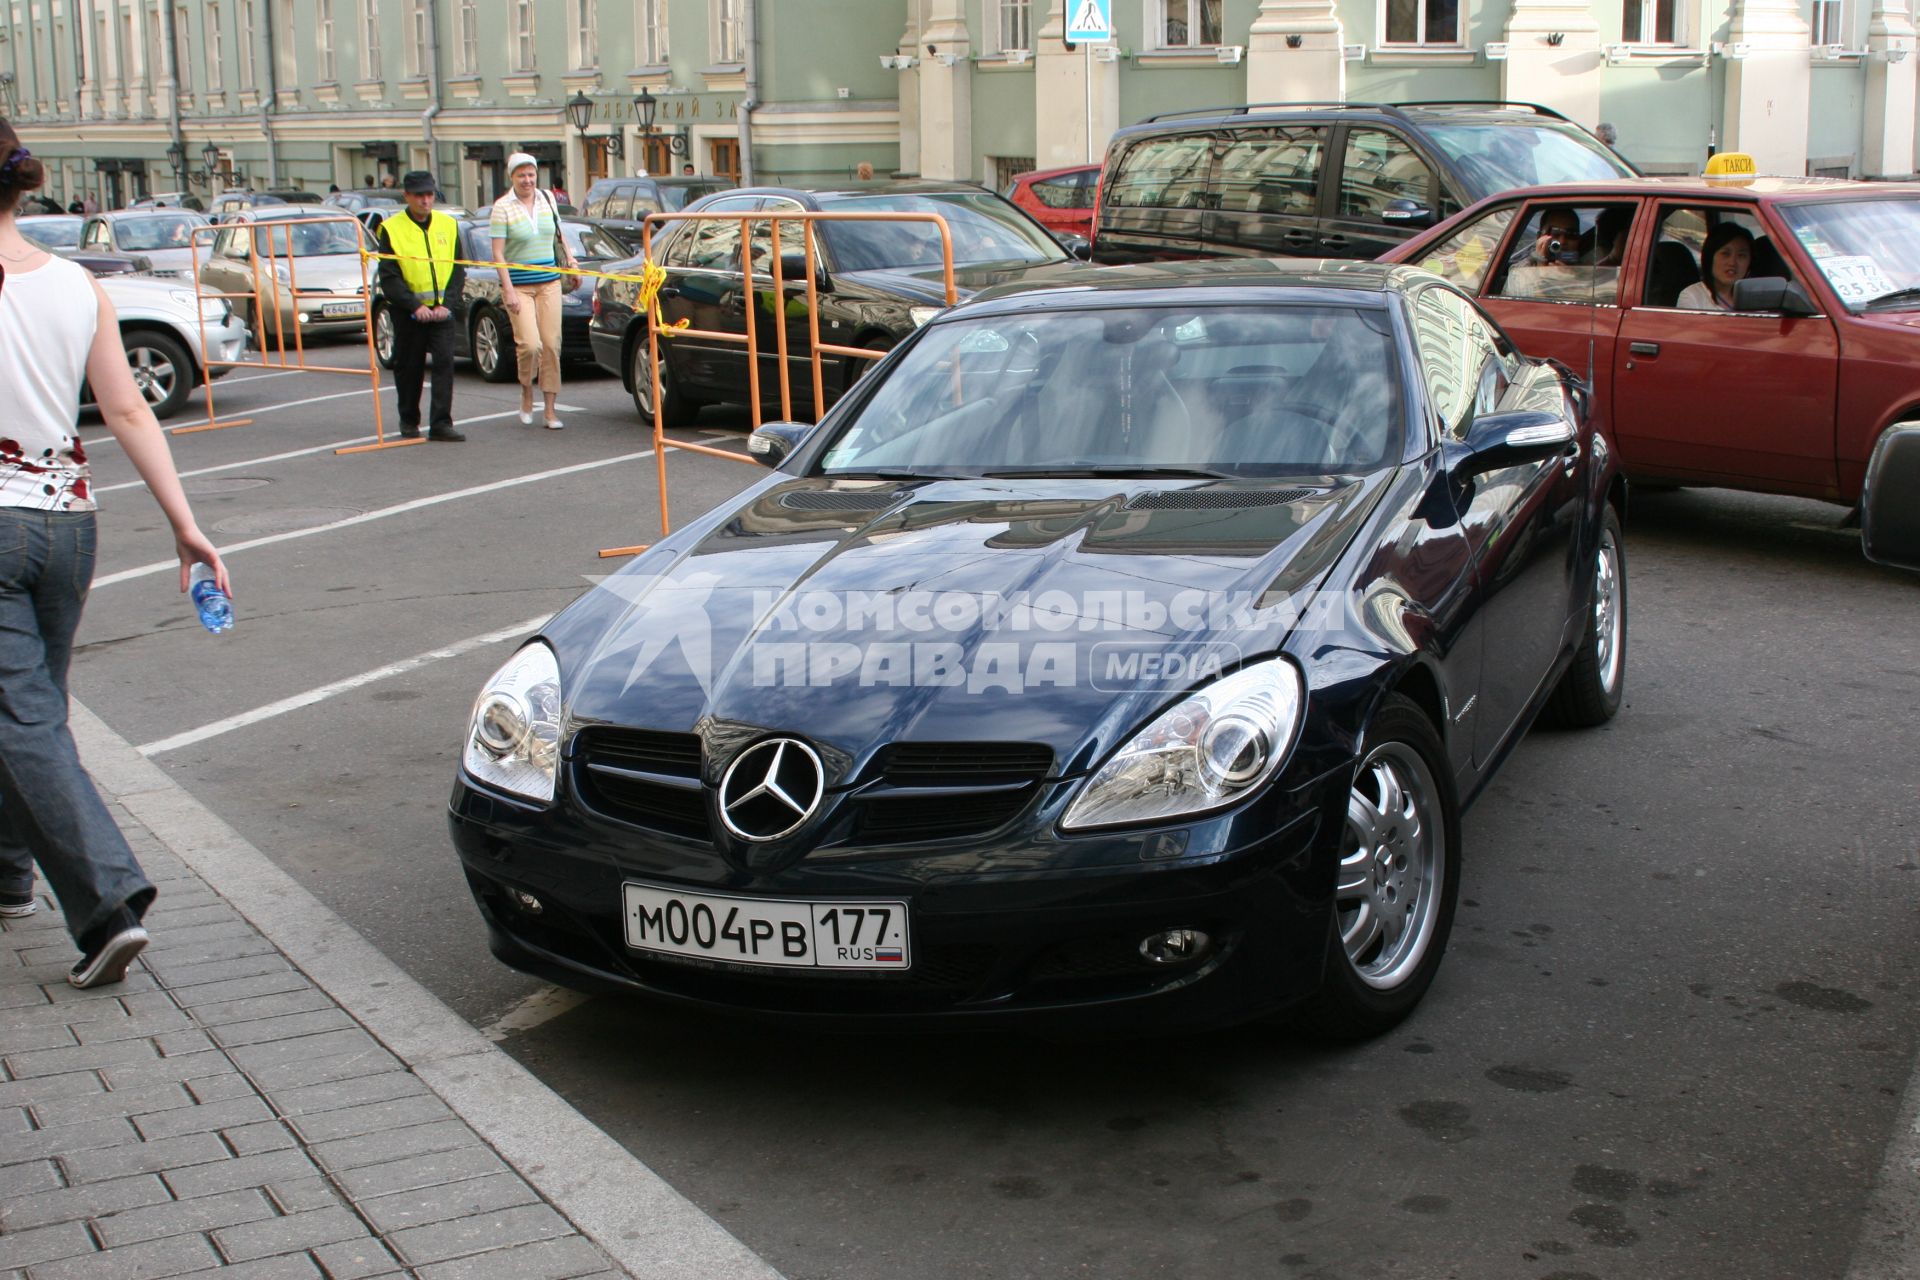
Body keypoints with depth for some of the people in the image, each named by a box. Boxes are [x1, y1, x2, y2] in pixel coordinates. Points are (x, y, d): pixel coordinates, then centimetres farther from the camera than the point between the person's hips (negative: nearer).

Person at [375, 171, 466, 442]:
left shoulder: (448, 225, 7)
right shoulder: (391, 229, -4)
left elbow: (458, 270, 7)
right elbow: (389, 278, -7)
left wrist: (447, 304, -6)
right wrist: (415, 306, -15)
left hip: (441, 310, 2)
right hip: (408, 313, -2)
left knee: (444, 362, -10)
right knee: (408, 368, 8)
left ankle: (441, 424, -10)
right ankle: (409, 422, 24)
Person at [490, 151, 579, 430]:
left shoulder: (547, 199, 8)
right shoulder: (503, 207, -6)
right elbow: (498, 254, -9)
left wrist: (569, 258, 11)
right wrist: (508, 290, -16)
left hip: (549, 282, 4)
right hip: (518, 285, -4)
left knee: (551, 345, 0)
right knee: (530, 344, -16)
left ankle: (551, 410, 7)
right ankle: (526, 392, 12)